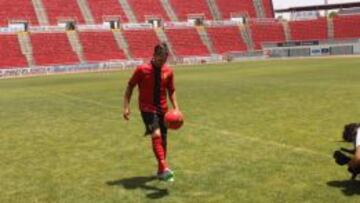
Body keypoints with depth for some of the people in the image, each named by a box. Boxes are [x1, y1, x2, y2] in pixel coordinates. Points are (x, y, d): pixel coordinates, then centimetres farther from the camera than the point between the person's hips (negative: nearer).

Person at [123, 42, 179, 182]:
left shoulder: (168, 72, 2)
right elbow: (130, 87, -1)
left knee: (163, 140, 9)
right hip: (147, 109, -5)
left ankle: (161, 170, 25)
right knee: (156, 135, -24)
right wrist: (126, 107, -6)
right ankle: (164, 168, -30)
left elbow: (171, 91, 12)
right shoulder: (142, 70, -9)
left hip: (162, 110, 5)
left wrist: (176, 108, 1)